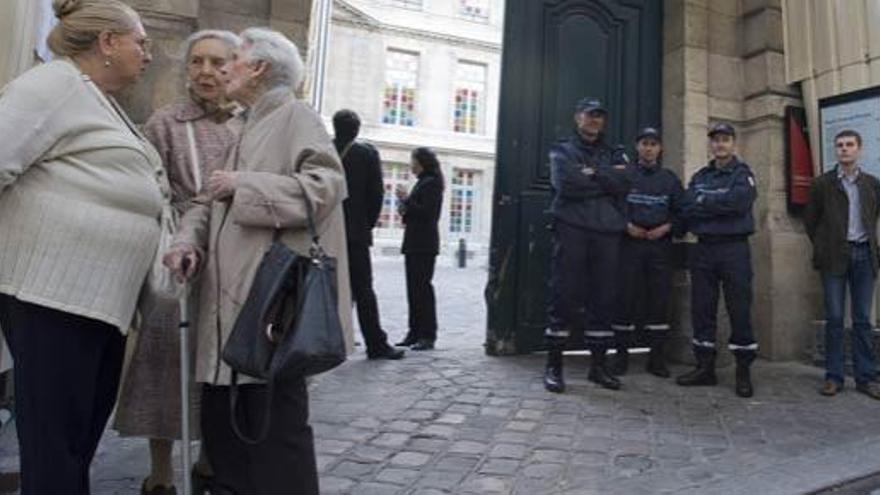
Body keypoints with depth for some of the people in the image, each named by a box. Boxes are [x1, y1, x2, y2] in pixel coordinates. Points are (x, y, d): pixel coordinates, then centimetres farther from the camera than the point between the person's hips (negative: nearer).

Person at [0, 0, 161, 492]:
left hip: (101, 298, 9)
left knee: (83, 436, 16)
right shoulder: (55, 84, -7)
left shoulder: (103, 102, 21)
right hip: (52, 292, -9)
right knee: (55, 442, 0)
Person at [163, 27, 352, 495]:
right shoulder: (249, 128, 24)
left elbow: (326, 185, -17)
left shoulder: (295, 115, -1)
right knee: (221, 420, 15)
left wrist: (242, 184, -12)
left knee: (276, 425, 0)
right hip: (233, 304, 9)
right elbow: (208, 202, 21)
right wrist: (188, 242, 1)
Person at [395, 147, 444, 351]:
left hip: (424, 244, -9)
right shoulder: (421, 182, 20)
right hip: (414, 242, 10)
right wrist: (405, 207, 9)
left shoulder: (431, 183, -8)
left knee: (422, 287, -9)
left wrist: (406, 199, -12)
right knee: (413, 288, 9)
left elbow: (427, 212, -17)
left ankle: (428, 335, -5)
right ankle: (415, 332, 16)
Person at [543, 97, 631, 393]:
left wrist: (592, 174, -7)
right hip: (572, 228, -3)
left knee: (604, 298, 4)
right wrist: (608, 181, -2)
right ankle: (553, 365, 1)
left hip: (608, 232, 4)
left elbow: (625, 183, -1)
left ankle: (598, 365, 14)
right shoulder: (562, 150, 11)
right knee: (564, 295, -6)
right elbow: (567, 183, -10)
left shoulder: (614, 154, 20)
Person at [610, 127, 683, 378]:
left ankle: (657, 355, 11)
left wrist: (667, 227, -5)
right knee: (626, 298, -3)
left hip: (660, 245, 2)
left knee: (659, 299, 1)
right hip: (630, 243, -2)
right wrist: (626, 225, -10)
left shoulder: (670, 178, 14)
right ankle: (622, 353, 7)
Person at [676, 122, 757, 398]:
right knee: (702, 309, 5)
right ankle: (705, 367, 15)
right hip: (704, 249, 4)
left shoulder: (743, 173, 4)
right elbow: (686, 209, 0)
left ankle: (743, 371, 9)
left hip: (734, 248, -4)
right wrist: (720, 207, -11)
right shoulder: (699, 176, 16)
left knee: (739, 310, -2)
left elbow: (739, 202, -17)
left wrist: (703, 202, -7)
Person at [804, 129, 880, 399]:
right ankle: (833, 377, 6)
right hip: (835, 256, -2)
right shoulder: (822, 183, 3)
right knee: (834, 318, 0)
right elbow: (810, 219, 8)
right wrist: (822, 246, 4)